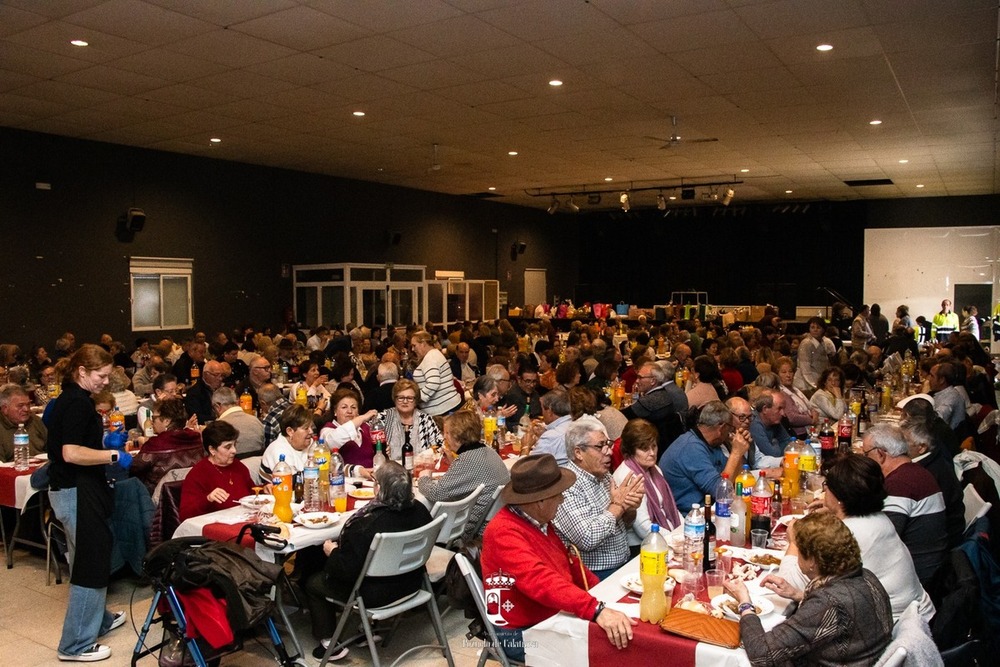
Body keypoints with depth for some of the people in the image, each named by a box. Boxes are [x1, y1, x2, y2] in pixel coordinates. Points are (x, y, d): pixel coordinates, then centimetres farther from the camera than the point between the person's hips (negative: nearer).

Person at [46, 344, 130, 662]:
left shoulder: (69, 399, 12)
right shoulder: (78, 402, -19)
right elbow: (71, 453, -27)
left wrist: (106, 443, 11)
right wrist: (114, 455, -20)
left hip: (72, 489, 11)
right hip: (77, 492, -11)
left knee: (90, 558, 23)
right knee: (90, 563, -2)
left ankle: (97, 619, 39)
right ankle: (77, 644, 7)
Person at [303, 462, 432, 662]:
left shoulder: (365, 524, -33)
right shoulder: (419, 510, -13)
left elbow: (347, 570, -25)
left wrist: (332, 551, -4)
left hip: (376, 593, -7)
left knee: (313, 583, 17)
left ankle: (330, 644, 22)